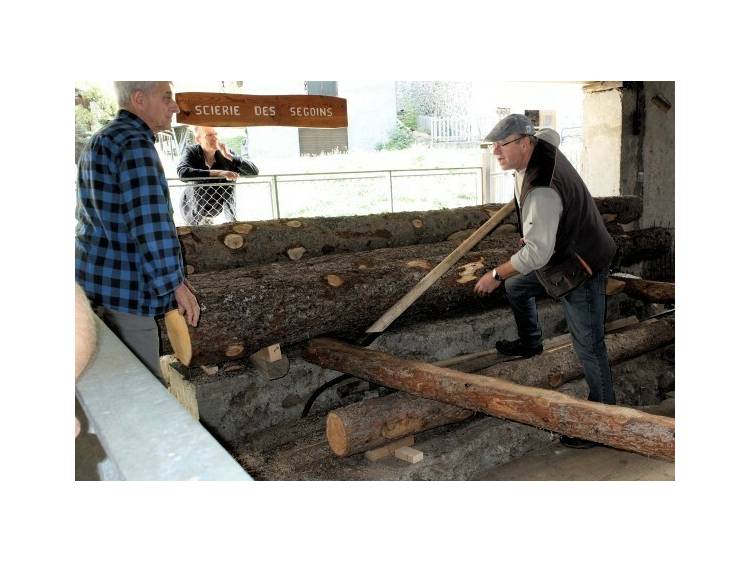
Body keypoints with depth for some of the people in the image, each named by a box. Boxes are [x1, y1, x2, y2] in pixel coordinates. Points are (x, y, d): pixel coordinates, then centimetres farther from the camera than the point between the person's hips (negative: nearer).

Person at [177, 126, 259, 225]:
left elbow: (254, 171, -22)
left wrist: (229, 156, -31)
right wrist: (219, 173, -45)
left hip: (217, 207, 3)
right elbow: (182, 173, -41)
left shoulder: (225, 154, -15)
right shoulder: (192, 152, -19)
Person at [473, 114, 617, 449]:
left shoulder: (541, 192, -35)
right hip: (562, 254, 11)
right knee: (516, 287, 25)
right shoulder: (542, 146, -3)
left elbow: (537, 252, -36)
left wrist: (496, 275, -21)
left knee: (588, 345, -4)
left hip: (580, 270, -10)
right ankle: (530, 344, 44)